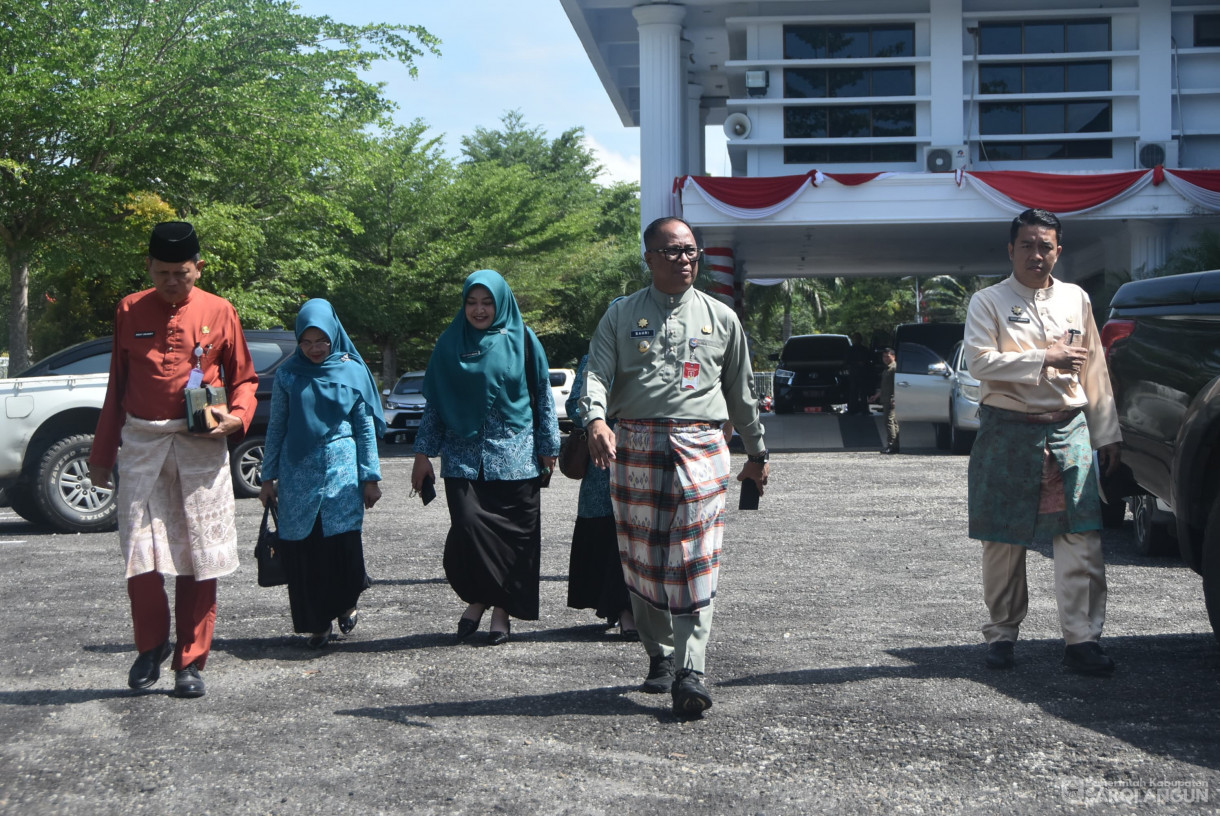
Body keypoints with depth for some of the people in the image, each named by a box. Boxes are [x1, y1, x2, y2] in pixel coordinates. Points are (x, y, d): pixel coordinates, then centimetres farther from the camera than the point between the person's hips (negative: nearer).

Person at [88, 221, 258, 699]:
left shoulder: (219, 312, 4)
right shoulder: (130, 311, 8)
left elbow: (243, 378, 12)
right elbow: (117, 385, 14)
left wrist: (235, 417, -9)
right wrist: (102, 456, 14)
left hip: (202, 447, -1)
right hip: (141, 443, 1)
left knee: (199, 560, 0)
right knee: (140, 554, -5)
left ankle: (191, 661, 11)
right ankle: (151, 646, 18)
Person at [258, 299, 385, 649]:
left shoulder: (352, 370, 4)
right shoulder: (288, 374, 5)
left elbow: (366, 427, 6)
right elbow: (276, 427, 10)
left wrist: (370, 476, 2)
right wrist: (268, 477, 8)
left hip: (341, 469, -1)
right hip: (298, 472, 1)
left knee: (342, 541, -11)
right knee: (303, 550, -1)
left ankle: (347, 603, 16)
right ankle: (318, 623, 11)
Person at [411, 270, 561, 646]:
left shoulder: (521, 339, 5)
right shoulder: (450, 343, 9)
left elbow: (543, 398, 8)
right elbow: (434, 402, 12)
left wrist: (548, 448, 4)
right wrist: (423, 452, 8)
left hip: (514, 456, -1)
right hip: (464, 456, 1)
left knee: (512, 535, -1)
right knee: (469, 527, -14)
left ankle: (501, 610, 11)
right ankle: (477, 597, 7)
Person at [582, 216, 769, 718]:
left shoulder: (721, 318, 15)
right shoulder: (621, 315, 10)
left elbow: (742, 391, 22)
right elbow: (597, 374, -2)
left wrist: (756, 454, 25)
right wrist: (596, 419, -22)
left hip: (700, 446, 0)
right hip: (636, 445, 1)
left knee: (694, 562, -11)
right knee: (642, 559, 4)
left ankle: (690, 672, -14)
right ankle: (660, 657, 19)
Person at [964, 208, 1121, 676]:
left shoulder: (1076, 299, 14)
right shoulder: (988, 302, 3)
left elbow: (1094, 370, 17)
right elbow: (980, 361, -12)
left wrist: (1106, 434, 15)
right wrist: (1045, 359, -16)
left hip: (1070, 429, 3)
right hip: (1008, 431, -2)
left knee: (1081, 537, -8)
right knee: (1003, 540, 3)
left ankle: (1081, 638, -6)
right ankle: (1002, 635, 16)